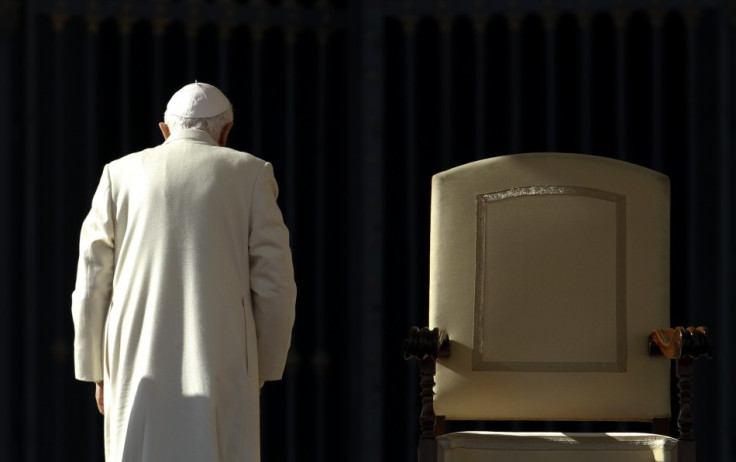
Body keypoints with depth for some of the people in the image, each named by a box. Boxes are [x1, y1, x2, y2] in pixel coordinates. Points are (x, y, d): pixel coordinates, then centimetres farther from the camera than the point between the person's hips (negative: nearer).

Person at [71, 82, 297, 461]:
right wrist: (264, 366, 13)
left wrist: (99, 373, 15)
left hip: (141, 372, 2)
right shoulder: (249, 174, 3)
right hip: (219, 371, -2)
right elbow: (274, 283, 0)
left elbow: (92, 284, 5)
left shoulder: (121, 175, 8)